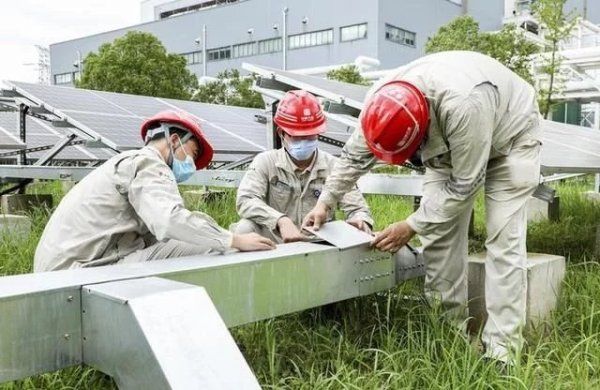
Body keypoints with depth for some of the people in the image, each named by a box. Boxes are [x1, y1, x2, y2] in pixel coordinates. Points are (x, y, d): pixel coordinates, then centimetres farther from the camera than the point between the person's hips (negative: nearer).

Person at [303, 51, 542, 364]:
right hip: (449, 142, 6)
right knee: (438, 233, -3)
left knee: (503, 242, -14)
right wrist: (324, 203, -11)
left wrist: (411, 227, -29)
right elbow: (354, 155, -7)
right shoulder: (383, 101, -25)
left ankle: (501, 351, -8)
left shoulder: (463, 105, -44)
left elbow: (464, 184, -32)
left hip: (508, 135, -5)